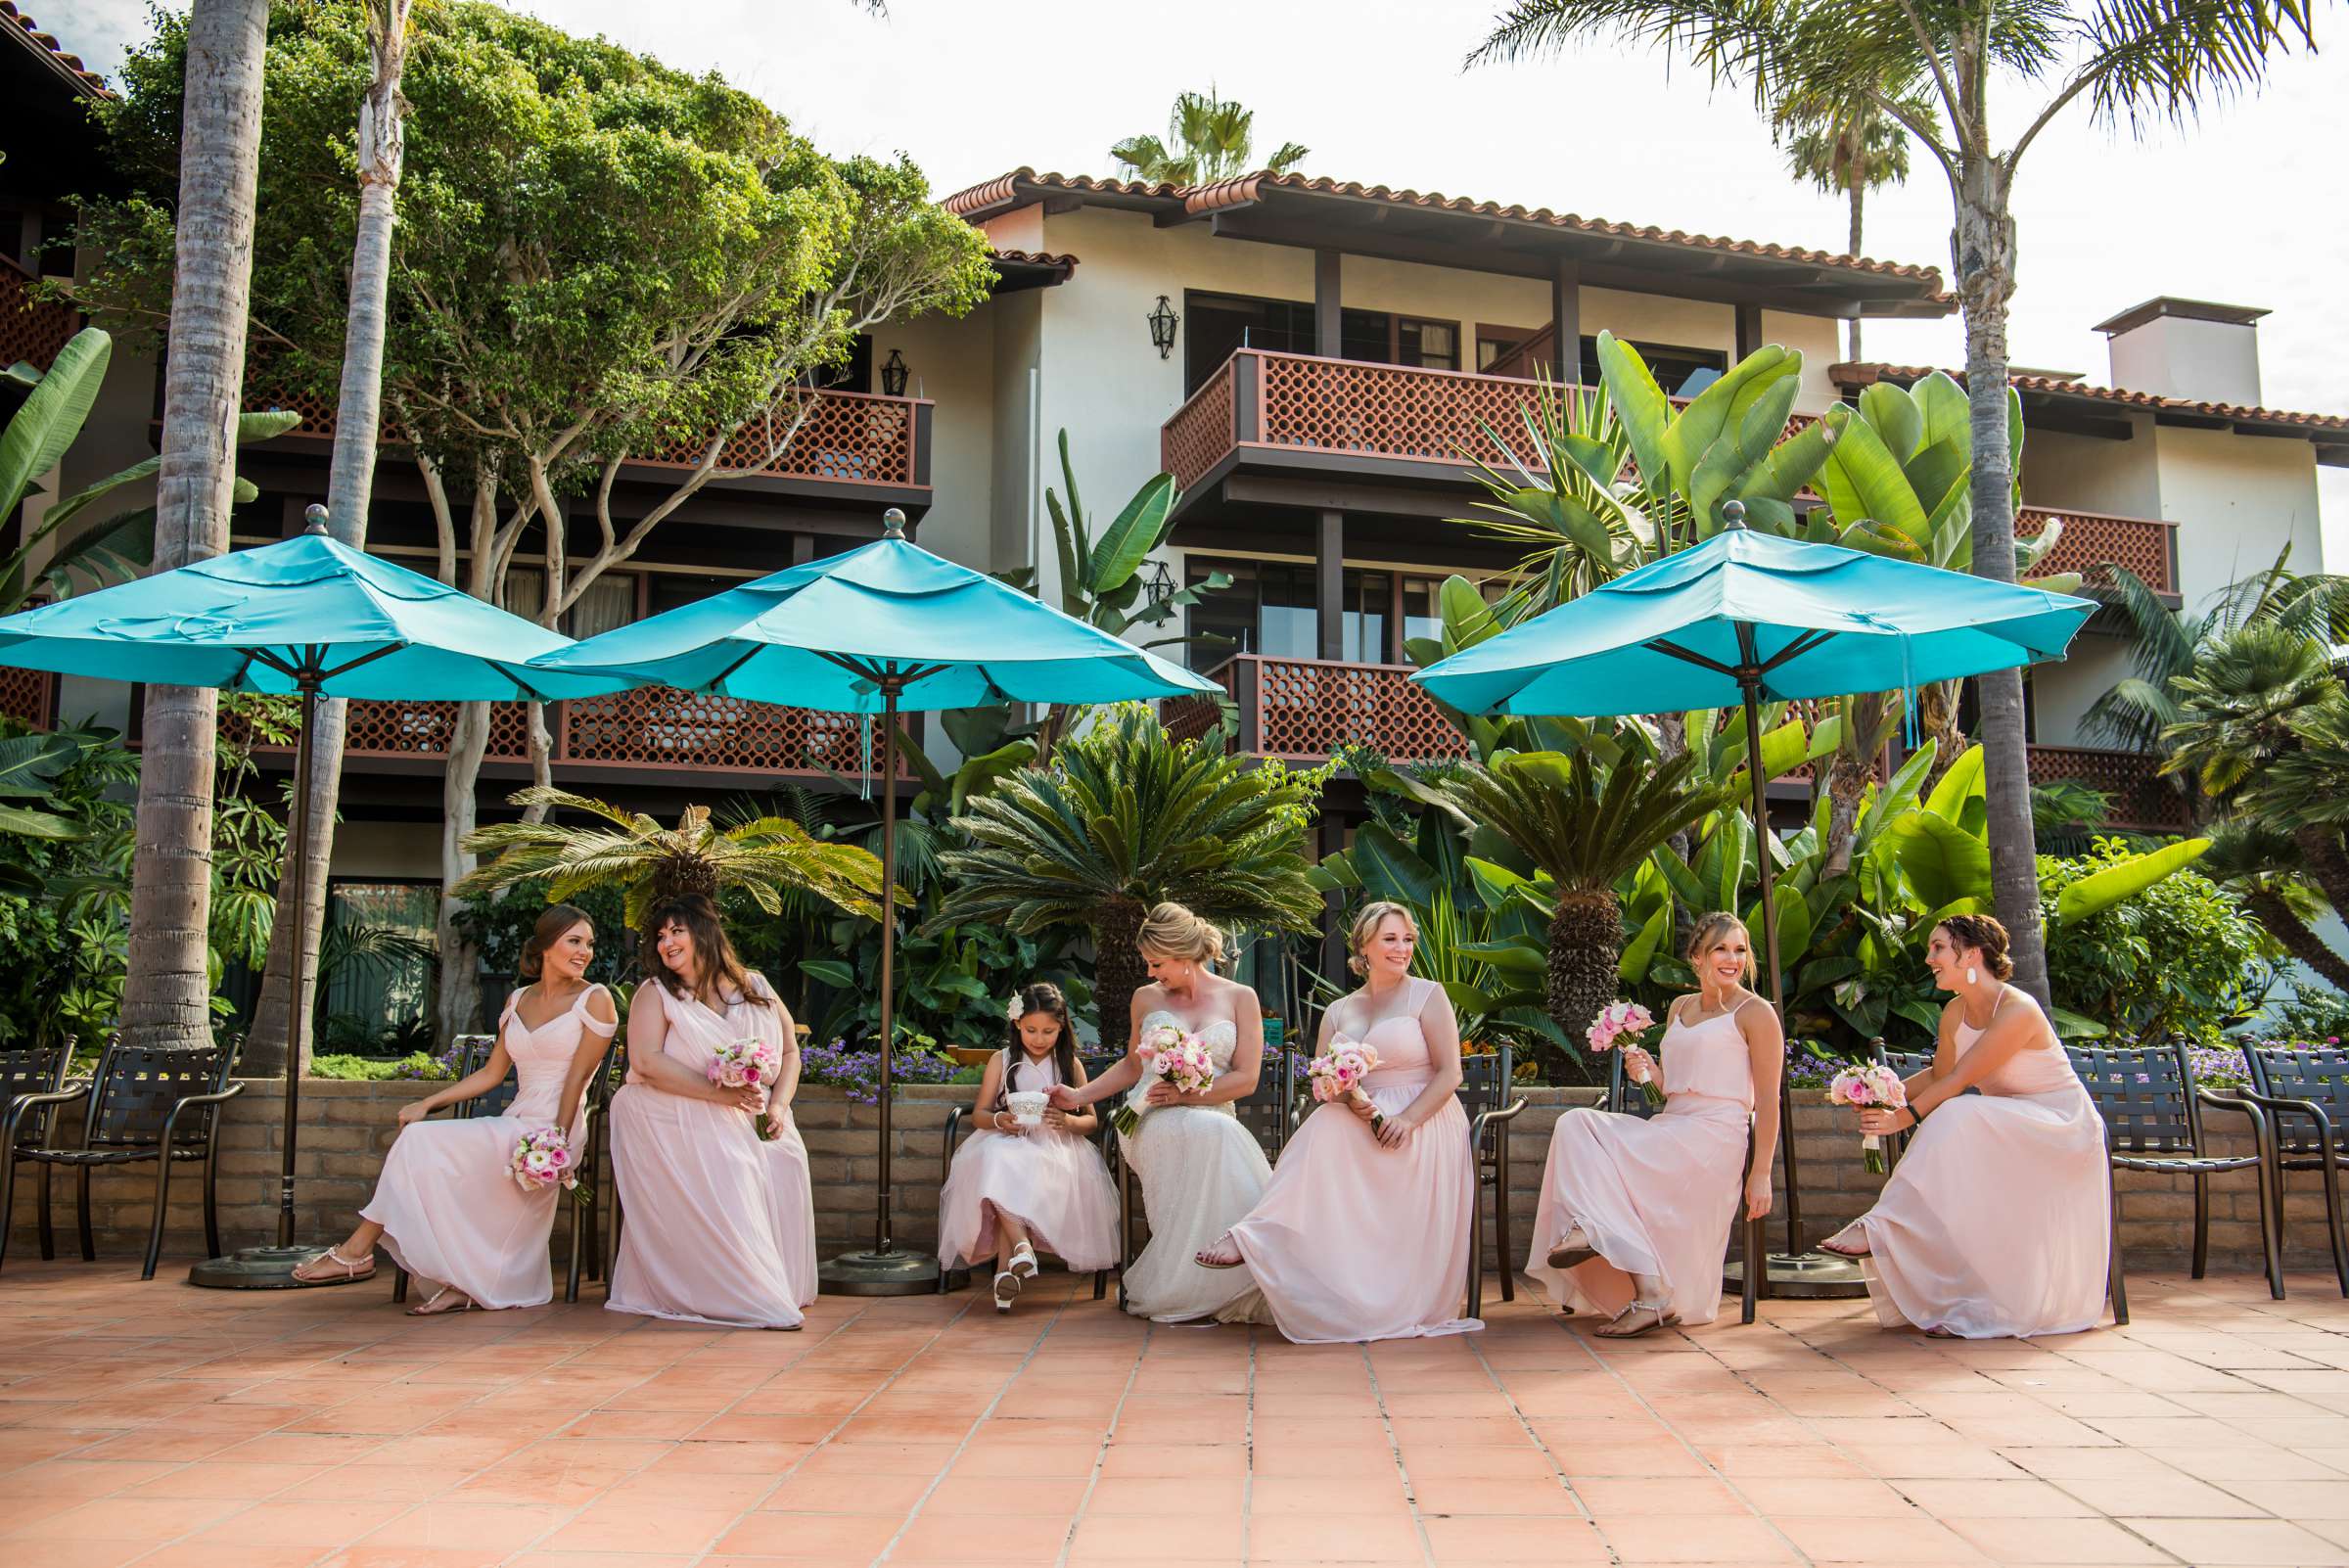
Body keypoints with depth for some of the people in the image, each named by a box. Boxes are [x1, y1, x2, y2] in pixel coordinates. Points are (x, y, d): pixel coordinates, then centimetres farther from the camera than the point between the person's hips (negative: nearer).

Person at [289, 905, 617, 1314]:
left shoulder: (594, 1000, -2)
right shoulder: (518, 1000, 17)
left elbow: (577, 1078, -9)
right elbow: (491, 1073, 19)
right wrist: (427, 1103, 9)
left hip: (548, 1129, -6)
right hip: (514, 1124, 6)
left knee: (421, 1141, -17)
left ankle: (357, 1251, -3)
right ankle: (464, 1286, -15)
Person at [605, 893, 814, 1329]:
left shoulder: (756, 988, 14)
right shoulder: (655, 993, 5)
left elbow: (790, 1052, 15)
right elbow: (645, 1061, -10)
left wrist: (778, 1105, -5)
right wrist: (717, 1093, -19)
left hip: (754, 1119, 3)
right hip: (679, 1119, -3)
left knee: (786, 1162, -25)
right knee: (724, 1175, -30)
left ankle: (780, 1287, -11)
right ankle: (751, 1298, -23)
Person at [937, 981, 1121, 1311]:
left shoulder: (1070, 1064, 12)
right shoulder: (1002, 1061, 13)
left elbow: (1091, 1120, 9)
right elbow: (980, 1114, 9)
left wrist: (1067, 1120, -14)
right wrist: (999, 1120, -15)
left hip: (1055, 1148, -1)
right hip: (1007, 1144, 1)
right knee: (995, 1160, -37)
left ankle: (1005, 1265, -38)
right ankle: (1021, 1243, -48)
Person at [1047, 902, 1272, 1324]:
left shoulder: (1240, 998, 9)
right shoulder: (1147, 998, 17)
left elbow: (1246, 1079, 1)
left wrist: (1189, 1093, -12)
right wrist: (1079, 1096, 16)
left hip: (1213, 1117, 0)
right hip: (1149, 1122, 0)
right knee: (1212, 1132, -36)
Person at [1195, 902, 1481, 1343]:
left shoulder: (1427, 996, 2)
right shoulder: (1338, 1012, 15)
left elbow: (1449, 1073, -5)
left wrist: (1408, 1119, -20)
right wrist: (1349, 1101, -16)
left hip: (1424, 1124, -3)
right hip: (1363, 1125, 3)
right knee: (1325, 1128, -30)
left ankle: (1252, 1241, -35)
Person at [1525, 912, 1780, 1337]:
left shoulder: (1755, 1013, 0)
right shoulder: (1680, 1007, 21)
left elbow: (1768, 1100, -5)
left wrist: (1761, 1174, -12)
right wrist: (1648, 1071, 5)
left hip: (1712, 1138, -8)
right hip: (1670, 1128, 8)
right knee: (1575, 1123, -16)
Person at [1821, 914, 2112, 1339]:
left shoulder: (2017, 1011, -23)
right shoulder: (1955, 1014, 1)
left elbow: (1958, 1080, -26)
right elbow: (1939, 1074, 14)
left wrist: (1903, 1117, -25)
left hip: (2062, 1127, -8)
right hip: (2006, 1129, 8)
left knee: (1956, 1119, -31)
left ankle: (1881, 1227, -30)